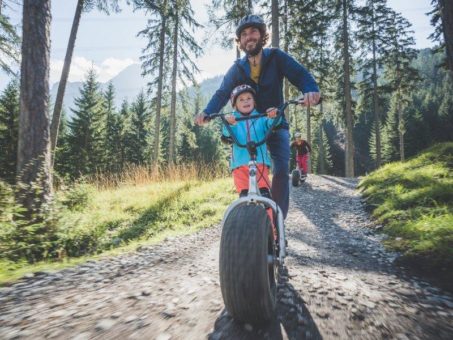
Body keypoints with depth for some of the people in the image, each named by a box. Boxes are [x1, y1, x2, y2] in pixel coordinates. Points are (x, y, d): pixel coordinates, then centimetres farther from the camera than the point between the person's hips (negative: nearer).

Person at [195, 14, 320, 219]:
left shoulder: (276, 57, -5)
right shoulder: (237, 68, 2)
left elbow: (300, 75, -18)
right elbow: (222, 93, -6)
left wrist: (311, 91, -42)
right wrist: (206, 112, -27)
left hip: (276, 124, -2)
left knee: (281, 171, -18)